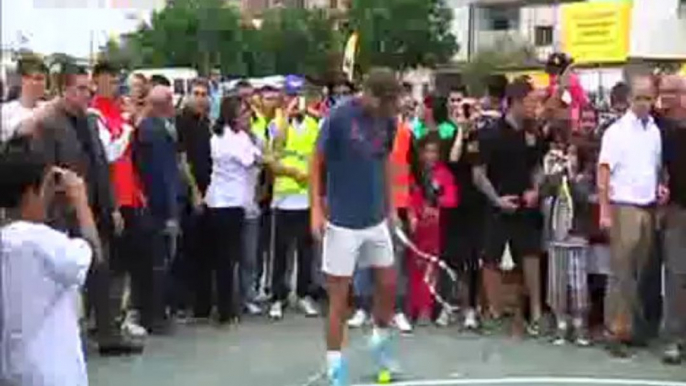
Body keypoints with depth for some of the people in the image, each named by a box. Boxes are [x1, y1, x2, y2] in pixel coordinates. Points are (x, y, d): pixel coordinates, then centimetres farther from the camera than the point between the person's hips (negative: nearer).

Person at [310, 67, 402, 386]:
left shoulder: (388, 120, 1)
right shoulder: (339, 117, -15)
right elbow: (317, 163, -9)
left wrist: (390, 206, 14)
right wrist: (316, 210, -14)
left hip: (376, 219, 5)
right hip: (342, 221, -5)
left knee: (388, 284, 14)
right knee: (339, 295, 1)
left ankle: (380, 339, 38)